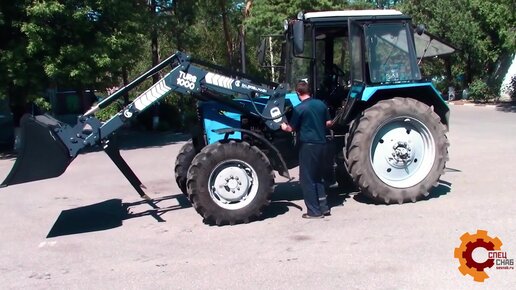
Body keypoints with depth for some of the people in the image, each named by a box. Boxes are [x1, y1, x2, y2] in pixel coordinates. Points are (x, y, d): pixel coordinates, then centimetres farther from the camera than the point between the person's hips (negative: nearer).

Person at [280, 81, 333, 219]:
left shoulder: (299, 109, -11)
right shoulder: (321, 104, 6)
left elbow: (291, 129, -5)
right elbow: (329, 123, 12)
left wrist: (284, 127, 16)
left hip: (308, 145, -6)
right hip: (321, 144, 6)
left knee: (307, 179, 2)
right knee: (317, 177, 18)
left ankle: (314, 211, 4)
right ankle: (323, 207, 18)